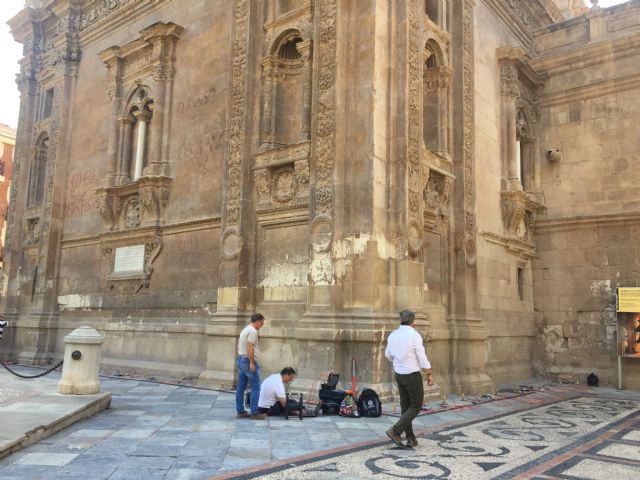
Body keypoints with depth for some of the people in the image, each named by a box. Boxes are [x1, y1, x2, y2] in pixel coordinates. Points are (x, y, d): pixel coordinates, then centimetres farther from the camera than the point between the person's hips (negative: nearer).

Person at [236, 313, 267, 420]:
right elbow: (250, 348, -23)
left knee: (241, 387, 10)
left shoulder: (245, 329, 17)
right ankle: (254, 413, -4)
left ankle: (240, 411, 15)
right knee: (255, 387, -5)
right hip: (249, 361, -10)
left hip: (241, 360, 10)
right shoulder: (253, 331, -15)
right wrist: (252, 363, -22)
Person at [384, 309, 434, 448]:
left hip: (399, 375, 6)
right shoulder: (415, 335, -19)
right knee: (416, 406, 5)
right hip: (413, 376, -6)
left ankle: (411, 439, 13)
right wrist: (429, 375, -4)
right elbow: (422, 358, -16)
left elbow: (388, 354, 15)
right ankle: (396, 431, -6)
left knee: (406, 406, 12)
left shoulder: (392, 335, 0)